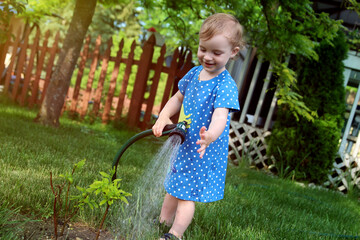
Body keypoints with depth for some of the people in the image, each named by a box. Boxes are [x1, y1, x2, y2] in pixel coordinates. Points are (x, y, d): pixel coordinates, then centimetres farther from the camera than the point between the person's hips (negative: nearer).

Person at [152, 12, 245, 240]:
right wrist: (163, 117, -2)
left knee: (188, 194, -2)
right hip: (183, 144, 8)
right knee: (174, 188, 22)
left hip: (205, 151, -7)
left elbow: (221, 115, -38)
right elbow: (178, 98, 14)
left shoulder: (226, 85, -23)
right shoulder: (194, 74, -1)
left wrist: (210, 136, -59)